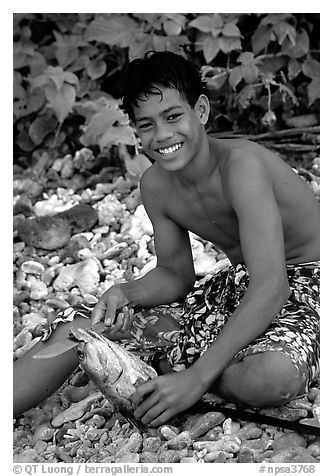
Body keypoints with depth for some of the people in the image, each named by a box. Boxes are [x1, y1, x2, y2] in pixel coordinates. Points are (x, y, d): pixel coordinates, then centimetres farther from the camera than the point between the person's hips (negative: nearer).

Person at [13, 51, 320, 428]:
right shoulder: (155, 185, -5)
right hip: (240, 285, 6)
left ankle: (161, 365, -14)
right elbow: (175, 274, 7)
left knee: (274, 375, -40)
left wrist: (195, 377, -35)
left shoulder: (241, 165, -28)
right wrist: (124, 293, -16)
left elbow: (270, 288, -33)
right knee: (83, 329, -5)